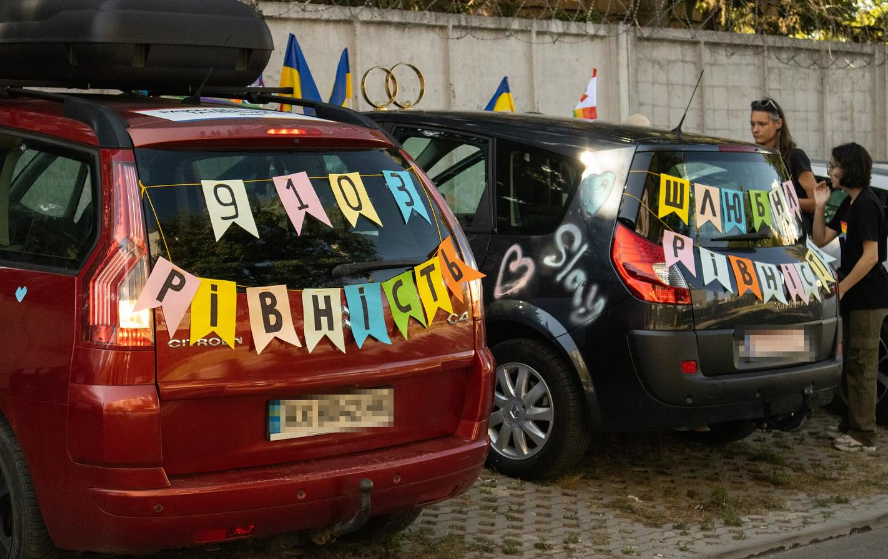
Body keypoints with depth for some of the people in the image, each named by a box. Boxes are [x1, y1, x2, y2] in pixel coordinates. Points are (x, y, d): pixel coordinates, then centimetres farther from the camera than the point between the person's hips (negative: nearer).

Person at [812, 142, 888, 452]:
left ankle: (863, 436, 0)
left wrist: (840, 288, -18)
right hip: (854, 298, 10)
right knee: (851, 363, 16)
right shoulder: (849, 204, 12)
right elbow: (821, 240, 14)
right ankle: (851, 424, 26)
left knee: (861, 366, -5)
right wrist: (819, 206, 2)